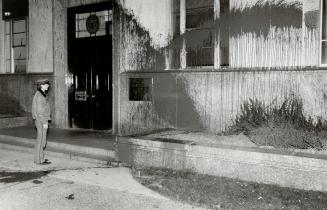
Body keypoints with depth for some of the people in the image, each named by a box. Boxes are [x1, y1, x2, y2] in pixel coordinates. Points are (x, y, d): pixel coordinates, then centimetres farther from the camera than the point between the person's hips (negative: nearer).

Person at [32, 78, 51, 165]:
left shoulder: (41, 94, 13)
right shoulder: (39, 95, -16)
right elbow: (39, 111, -20)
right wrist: (44, 122, -19)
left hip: (40, 120, 10)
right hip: (41, 120, -10)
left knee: (40, 139, 15)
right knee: (41, 140, -4)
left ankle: (38, 158, 24)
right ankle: (40, 160, 3)